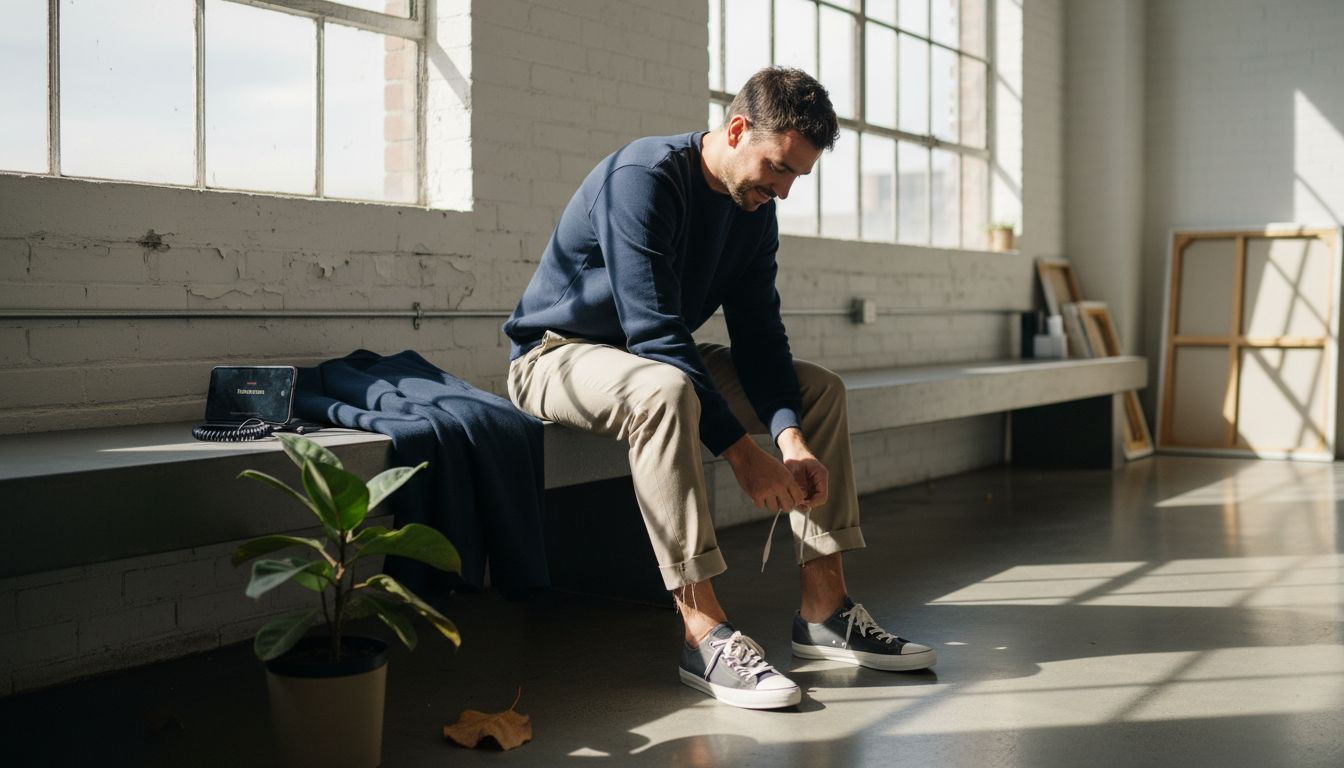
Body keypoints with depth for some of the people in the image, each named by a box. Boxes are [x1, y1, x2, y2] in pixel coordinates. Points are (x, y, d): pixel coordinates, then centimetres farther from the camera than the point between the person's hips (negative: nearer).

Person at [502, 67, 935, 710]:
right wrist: (743, 453, -34)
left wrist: (791, 437, -20)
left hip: (661, 360, 9)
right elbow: (655, 336, -32)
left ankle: (823, 610, -5)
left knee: (821, 388, 0)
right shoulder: (642, 178, -25)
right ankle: (704, 634, -38)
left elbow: (759, 335, -2)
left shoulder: (754, 210, 1)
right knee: (664, 389, -40)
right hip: (557, 355, -8)